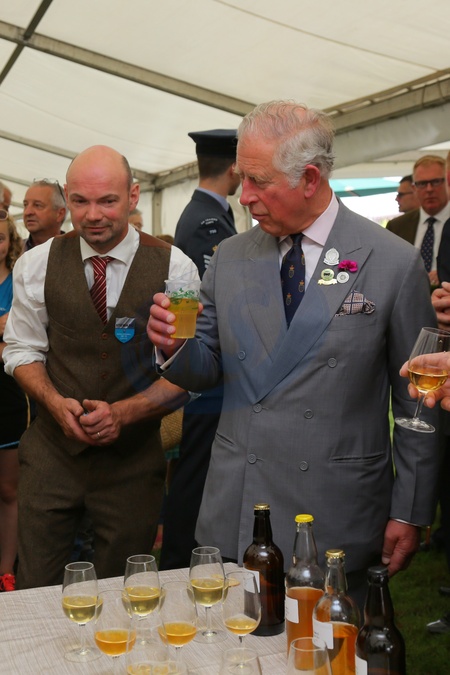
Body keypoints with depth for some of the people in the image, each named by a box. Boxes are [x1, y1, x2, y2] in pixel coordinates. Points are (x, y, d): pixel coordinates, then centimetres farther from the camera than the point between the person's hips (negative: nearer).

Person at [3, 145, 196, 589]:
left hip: (133, 456, -1)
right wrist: (55, 401, -12)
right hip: (52, 450, 1)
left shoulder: (175, 268, -7)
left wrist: (124, 412, -17)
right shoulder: (38, 264, -2)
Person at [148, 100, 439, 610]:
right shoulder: (229, 258, 6)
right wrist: (174, 346, -11)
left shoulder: (395, 264, -6)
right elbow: (206, 371, 11)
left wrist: (410, 513, -2)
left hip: (337, 524, -3)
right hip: (233, 513, 4)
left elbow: (416, 401, -2)